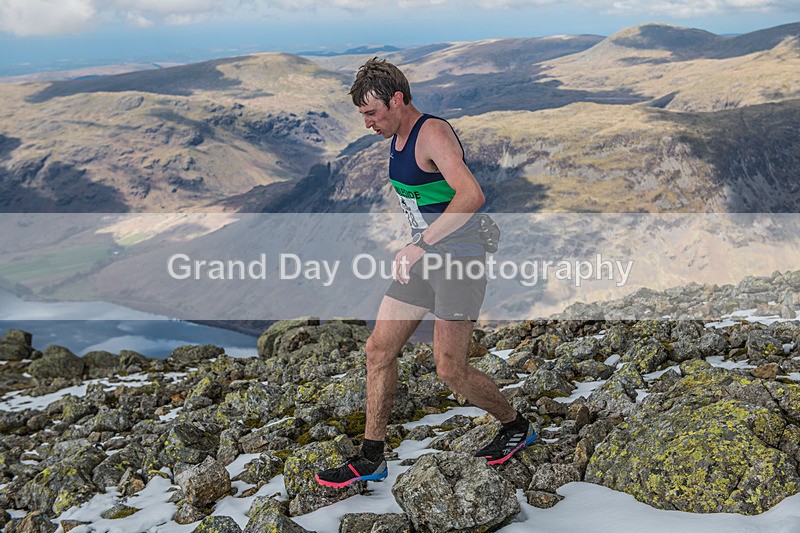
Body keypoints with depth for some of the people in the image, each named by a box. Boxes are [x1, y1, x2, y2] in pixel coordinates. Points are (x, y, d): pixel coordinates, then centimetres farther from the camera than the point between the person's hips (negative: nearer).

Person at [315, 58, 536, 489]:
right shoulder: (399, 138, 11)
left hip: (459, 260, -9)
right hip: (422, 260, 9)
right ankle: (371, 459, 14)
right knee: (378, 349, 4)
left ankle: (516, 425, 21)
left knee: (450, 369, -6)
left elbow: (472, 196, -33)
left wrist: (421, 244, -36)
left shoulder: (434, 133, -18)